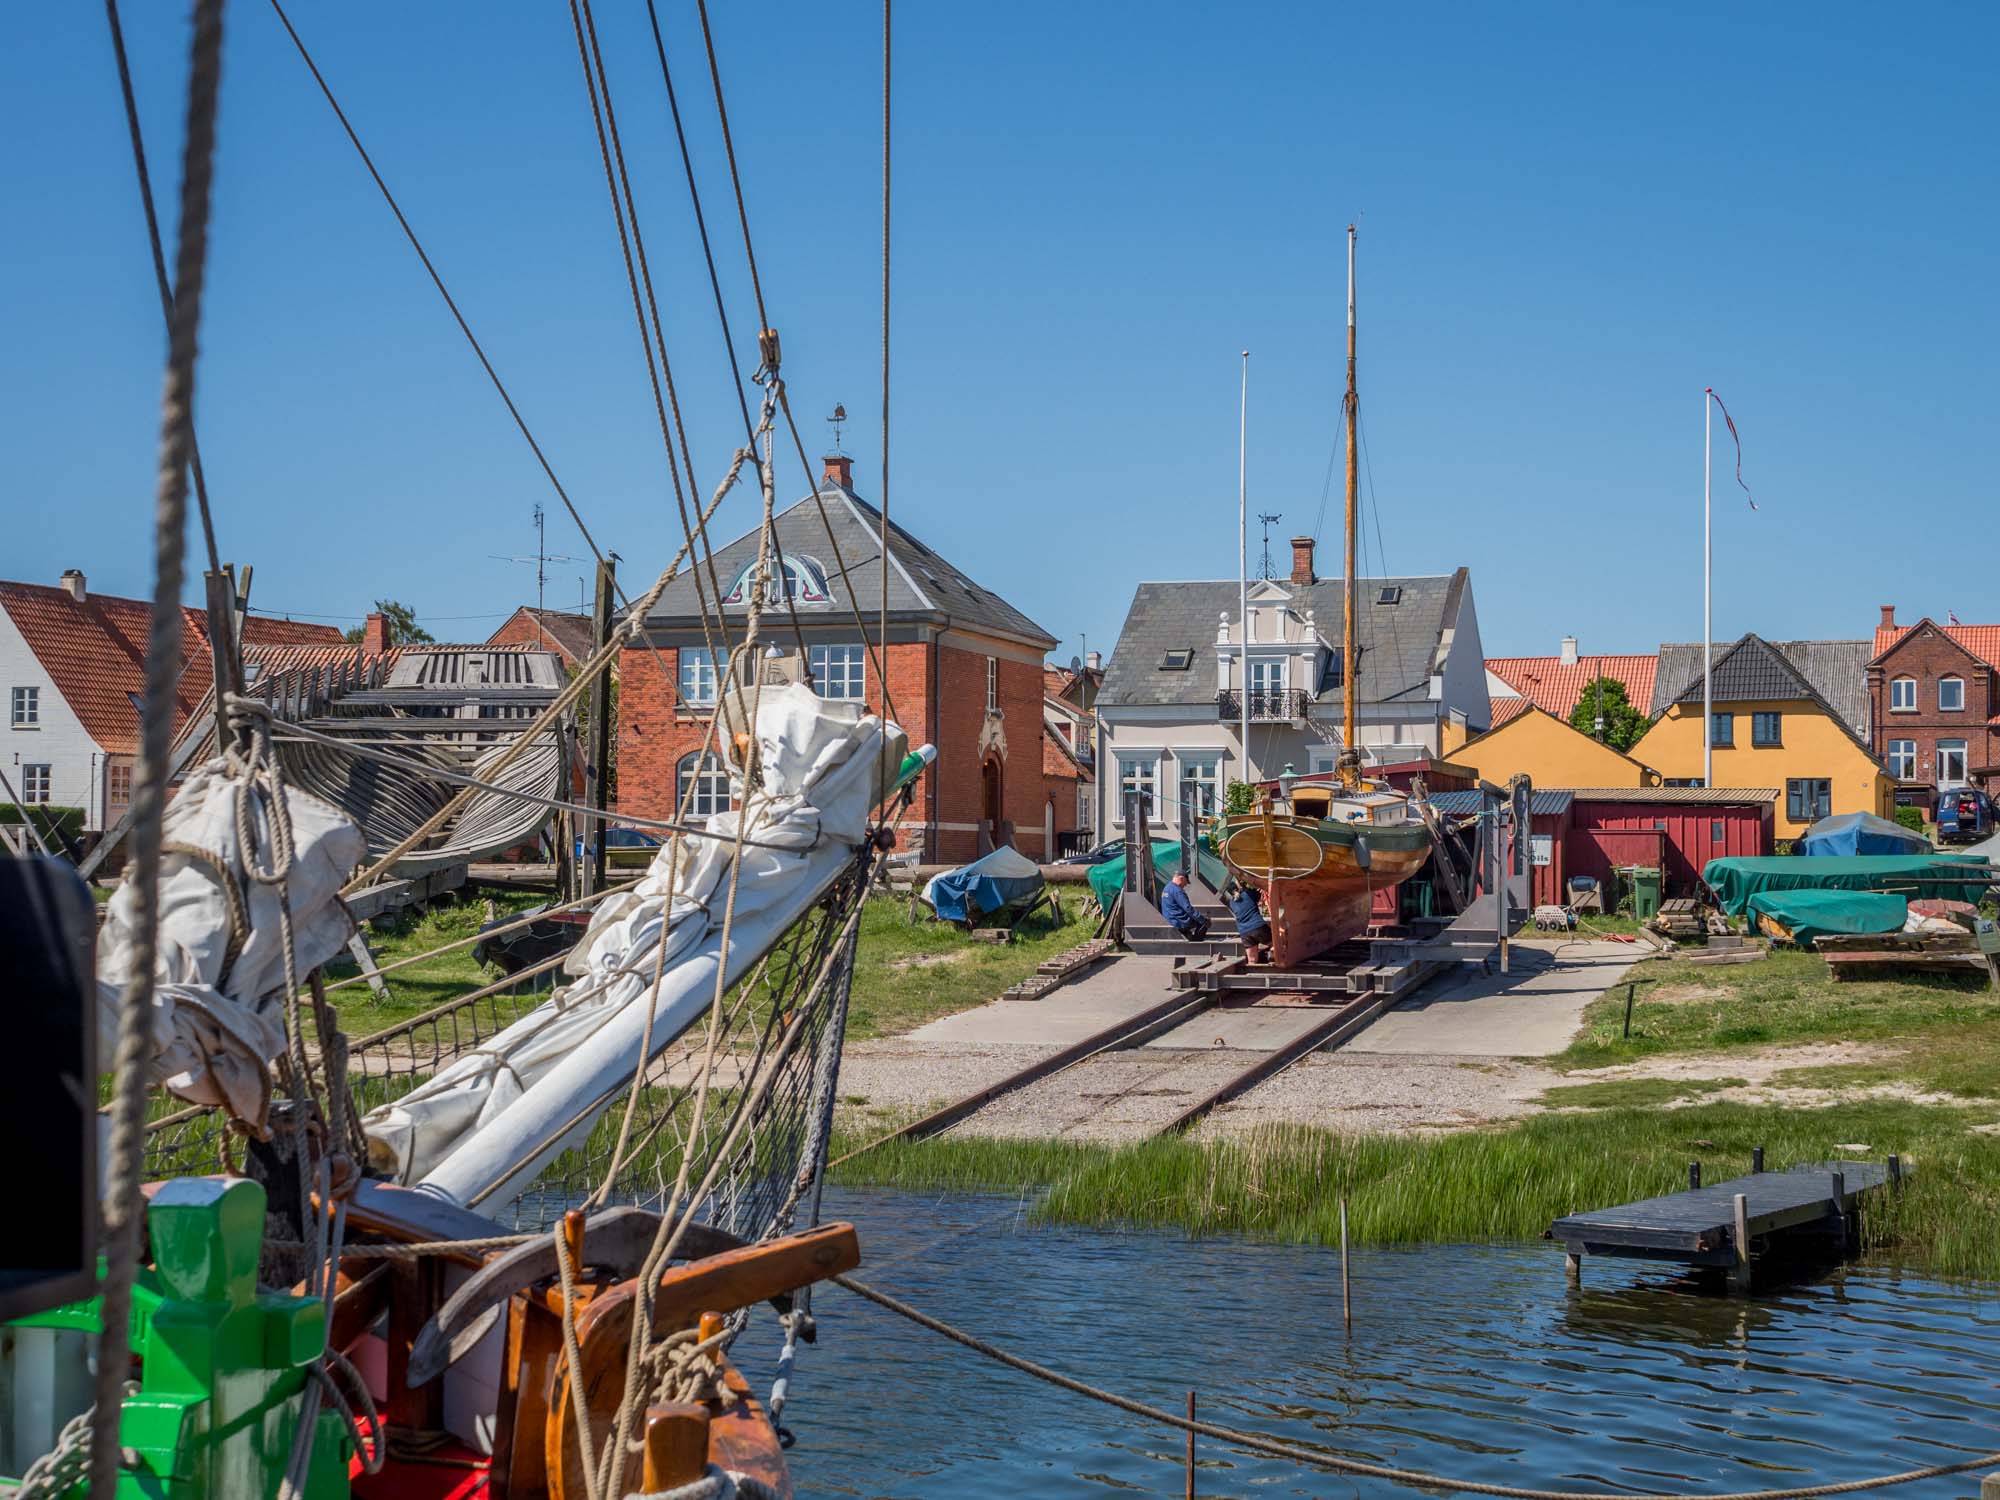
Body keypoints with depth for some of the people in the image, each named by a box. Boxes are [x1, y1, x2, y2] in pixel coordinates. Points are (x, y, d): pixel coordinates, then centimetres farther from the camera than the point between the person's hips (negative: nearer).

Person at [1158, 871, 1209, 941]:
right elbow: (1188, 908, -23)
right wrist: (1203, 920, -19)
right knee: (1206, 922, 1)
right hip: (1181, 922, -10)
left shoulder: (1167, 888, 12)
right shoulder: (1177, 890, -19)